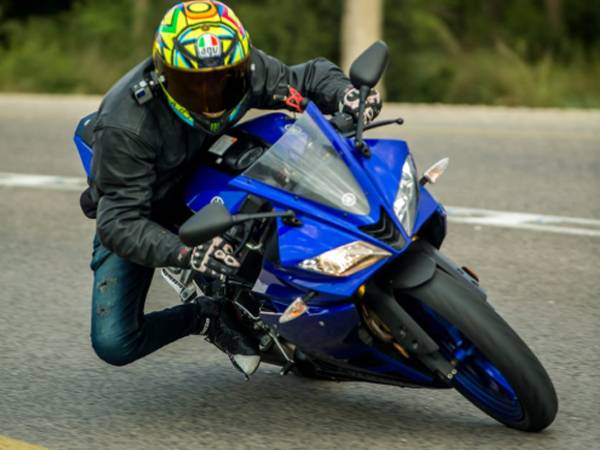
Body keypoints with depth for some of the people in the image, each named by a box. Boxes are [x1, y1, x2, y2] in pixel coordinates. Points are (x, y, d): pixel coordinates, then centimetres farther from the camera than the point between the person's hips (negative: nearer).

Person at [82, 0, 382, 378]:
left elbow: (307, 78, -8)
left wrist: (347, 95, -32)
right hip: (136, 214, -4)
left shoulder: (246, 71, -24)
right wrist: (186, 253, -57)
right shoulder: (125, 129, -39)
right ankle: (206, 317, 4)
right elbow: (120, 223, -40)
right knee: (113, 344, -18)